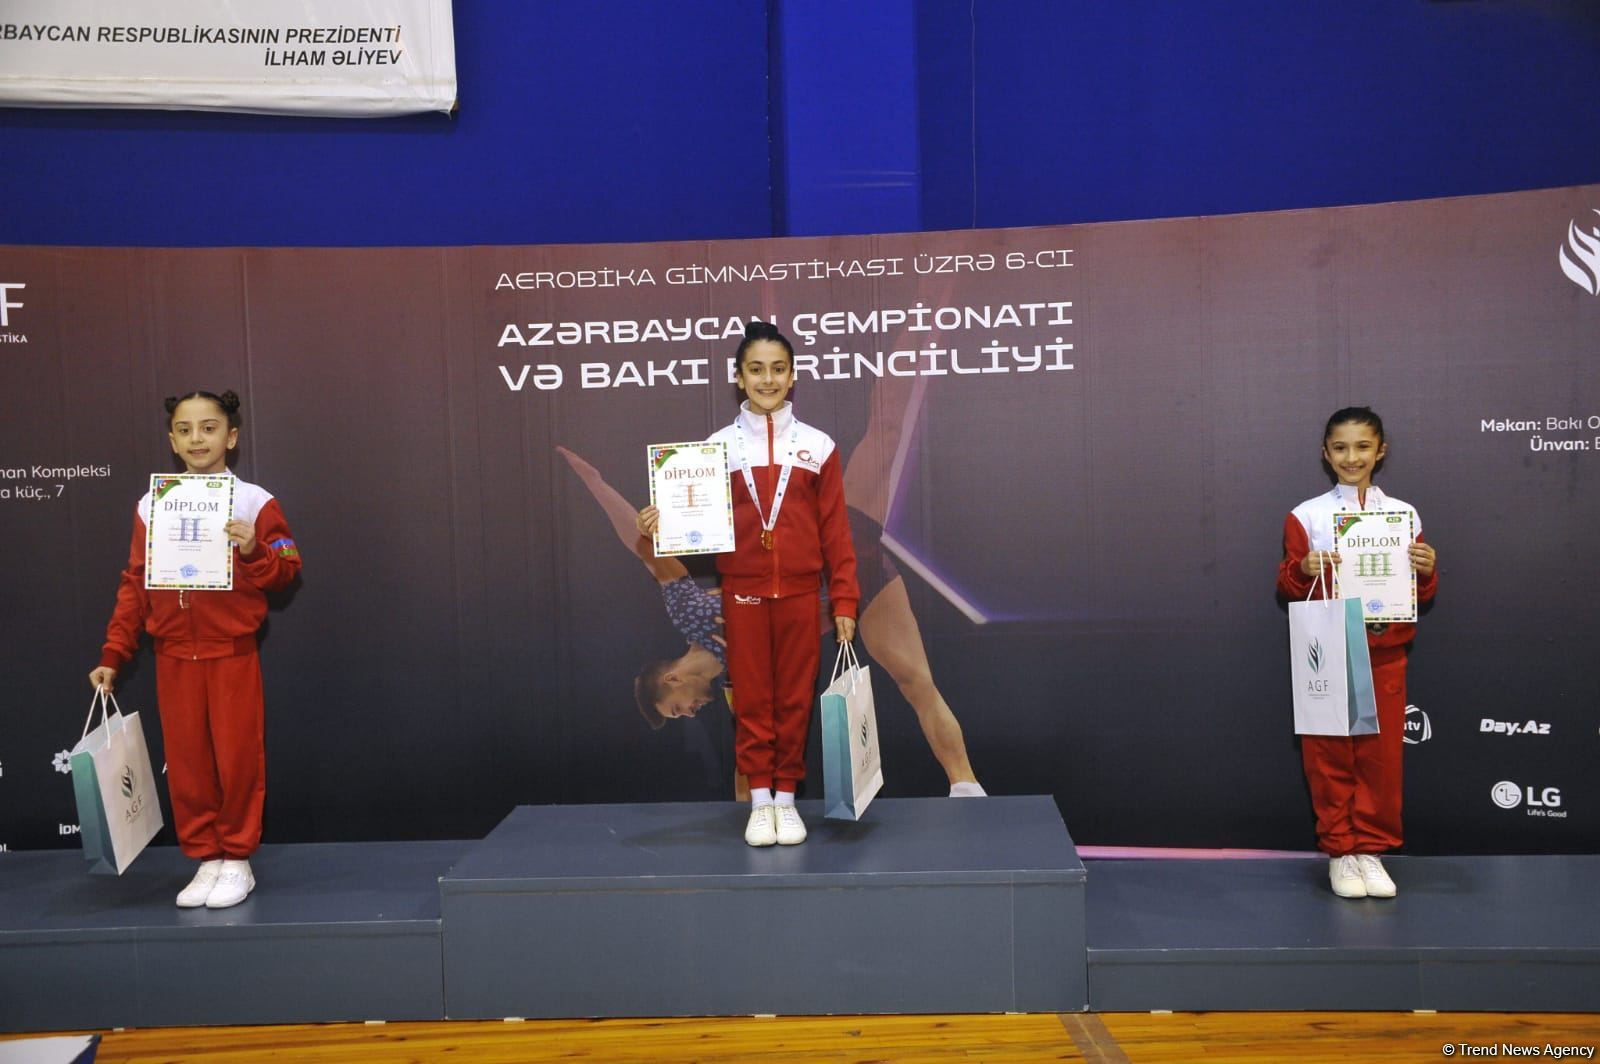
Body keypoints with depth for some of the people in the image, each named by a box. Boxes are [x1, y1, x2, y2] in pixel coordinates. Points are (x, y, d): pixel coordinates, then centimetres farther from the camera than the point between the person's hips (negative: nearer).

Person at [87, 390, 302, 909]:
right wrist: (112, 655, 5)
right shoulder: (150, 506, 6)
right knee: (186, 763, 6)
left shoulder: (254, 502, -3)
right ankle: (205, 860, 19)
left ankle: (237, 860, 15)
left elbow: (286, 573, -4)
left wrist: (252, 552, -23)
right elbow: (134, 586, 8)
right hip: (174, 658, 3)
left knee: (237, 759, 0)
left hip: (232, 655, -3)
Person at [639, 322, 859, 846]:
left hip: (800, 593, 0)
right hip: (743, 593, 0)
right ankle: (760, 801, 18)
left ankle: (787, 798, 20)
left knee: (795, 698, 7)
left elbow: (835, 531, 3)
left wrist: (844, 601, 0)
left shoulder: (817, 446, 4)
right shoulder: (718, 446, 3)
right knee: (751, 698, 6)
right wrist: (657, 524, -17)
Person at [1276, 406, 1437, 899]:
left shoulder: (1404, 515, 6)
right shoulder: (1306, 516, 1)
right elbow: (1288, 586, 2)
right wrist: (1304, 570, -19)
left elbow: (1421, 594, 11)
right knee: (1329, 757, 2)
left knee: (1382, 756, 4)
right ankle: (1339, 850, 15)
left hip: (1384, 656, 2)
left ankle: (1371, 848, 18)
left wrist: (1426, 570, -10)